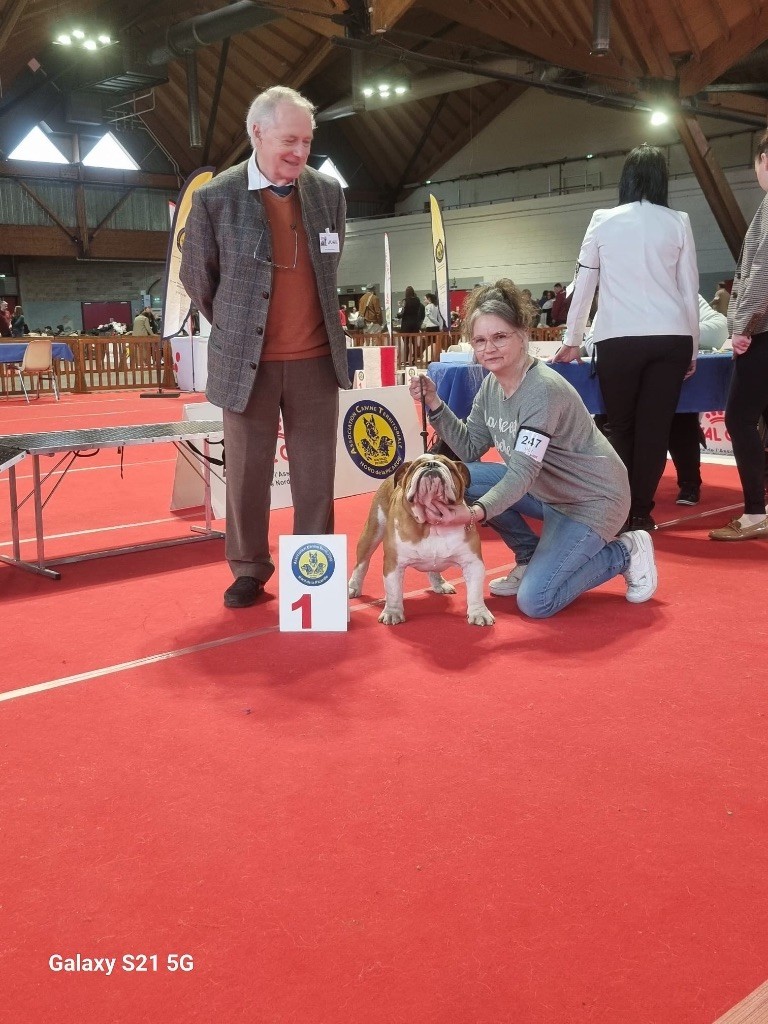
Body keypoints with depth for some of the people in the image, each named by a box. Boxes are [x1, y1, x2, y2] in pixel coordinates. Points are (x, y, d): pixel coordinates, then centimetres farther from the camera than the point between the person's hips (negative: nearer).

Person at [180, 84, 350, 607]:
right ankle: (249, 570, 20)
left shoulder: (329, 192, 4)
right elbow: (197, 276, 6)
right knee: (248, 472, 6)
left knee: (316, 471, 7)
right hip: (247, 360, -2)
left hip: (316, 359, 2)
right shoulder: (215, 197, -6)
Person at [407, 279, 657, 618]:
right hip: (548, 489, 8)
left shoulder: (543, 390, -27)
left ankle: (625, 552, 6)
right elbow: (470, 449, -2)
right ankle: (530, 558, 10)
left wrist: (477, 512, -49)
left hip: (592, 498, -8)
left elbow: (522, 473, -34)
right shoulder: (492, 384, -2)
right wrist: (435, 405, -13)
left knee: (534, 603, -16)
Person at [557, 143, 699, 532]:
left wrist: (572, 341, 17)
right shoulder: (678, 222, 7)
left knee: (622, 428, 10)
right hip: (671, 339, 1)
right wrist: (693, 349, 15)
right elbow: (690, 291, 7)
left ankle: (623, 512, 10)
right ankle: (641, 513, 4)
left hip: (619, 340, -1)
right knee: (654, 429, 4)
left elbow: (583, 285, 8)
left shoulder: (603, 220, 6)